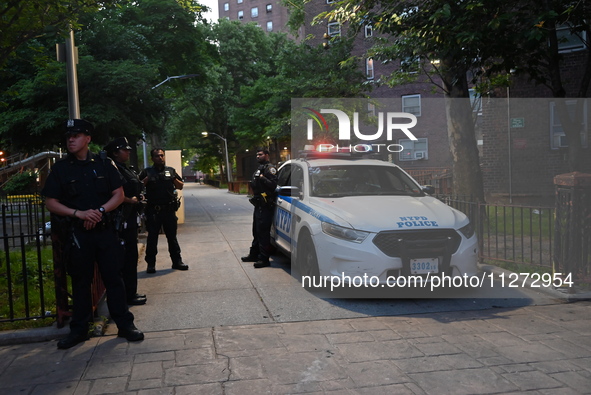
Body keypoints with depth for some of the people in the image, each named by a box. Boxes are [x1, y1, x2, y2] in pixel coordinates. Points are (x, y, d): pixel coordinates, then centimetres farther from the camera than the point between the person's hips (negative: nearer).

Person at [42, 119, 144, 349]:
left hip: (105, 230, 0)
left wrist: (100, 211, -14)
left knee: (114, 278, 4)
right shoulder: (60, 169, 2)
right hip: (77, 233, 0)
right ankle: (79, 330, 22)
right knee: (80, 282, 9)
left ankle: (125, 325, 13)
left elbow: (118, 195, 3)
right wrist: (79, 214, -14)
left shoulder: (104, 164, 4)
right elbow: (51, 203, 0)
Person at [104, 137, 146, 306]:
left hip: (130, 218, 11)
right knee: (128, 257, -5)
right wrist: (131, 200, -15)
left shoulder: (125, 169, 16)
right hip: (123, 219, -11)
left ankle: (131, 292, 26)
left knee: (131, 256, 16)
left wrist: (139, 197, 7)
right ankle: (129, 295, 4)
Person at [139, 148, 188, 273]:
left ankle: (177, 261, 16)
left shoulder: (171, 170, 13)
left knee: (172, 236, 9)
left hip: (169, 210, 2)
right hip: (153, 211, -2)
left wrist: (173, 179, -4)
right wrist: (147, 179, -15)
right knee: (152, 237, 3)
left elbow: (181, 186, 13)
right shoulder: (147, 172, 5)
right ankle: (151, 264, 11)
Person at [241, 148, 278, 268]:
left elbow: (273, 184, -22)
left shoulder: (270, 168, -9)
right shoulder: (259, 168, 22)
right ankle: (254, 254, 29)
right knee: (256, 231, 18)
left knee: (263, 232, -10)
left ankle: (264, 259, -6)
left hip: (265, 205, -11)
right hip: (259, 204, 11)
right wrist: (254, 182, 10)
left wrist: (262, 178, -27)